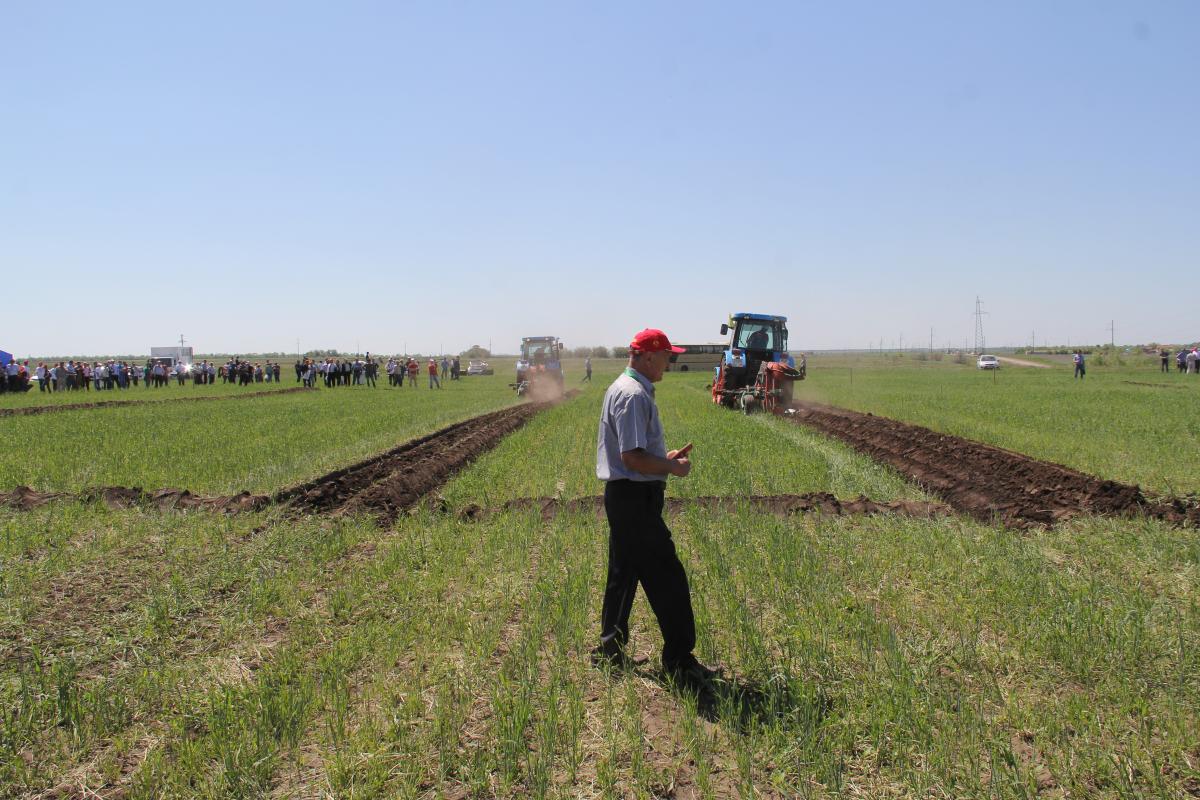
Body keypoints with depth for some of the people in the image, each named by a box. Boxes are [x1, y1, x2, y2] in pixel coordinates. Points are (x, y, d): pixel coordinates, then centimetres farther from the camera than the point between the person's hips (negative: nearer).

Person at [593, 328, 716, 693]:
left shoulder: (627, 389, 16)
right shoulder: (633, 395, -19)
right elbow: (633, 458, -24)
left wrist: (667, 457, 14)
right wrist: (673, 468, -12)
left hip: (624, 497, 11)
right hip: (635, 497, -11)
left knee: (624, 575, 18)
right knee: (667, 577, -6)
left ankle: (611, 651, 28)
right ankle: (679, 662, 1)